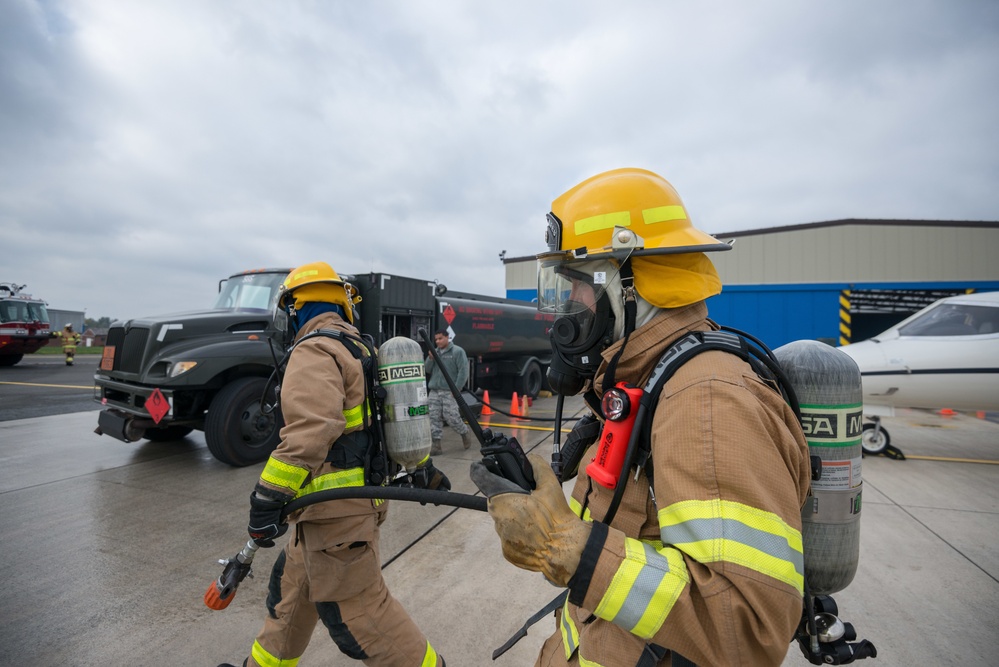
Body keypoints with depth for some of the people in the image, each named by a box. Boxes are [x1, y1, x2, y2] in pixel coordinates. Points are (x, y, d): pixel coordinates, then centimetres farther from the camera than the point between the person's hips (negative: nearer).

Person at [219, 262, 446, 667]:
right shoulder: (359, 349, 13)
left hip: (338, 509, -10)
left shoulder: (314, 351, -15)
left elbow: (309, 430, -31)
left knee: (356, 609, 4)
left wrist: (268, 497, -28)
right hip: (360, 495, 10)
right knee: (292, 586, 25)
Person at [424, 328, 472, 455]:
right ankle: (436, 444, 6)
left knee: (451, 417, -6)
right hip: (433, 391, 5)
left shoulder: (457, 351, -4)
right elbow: (427, 370, 12)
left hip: (449, 392, -5)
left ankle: (465, 433, 21)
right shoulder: (434, 352, 13)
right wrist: (430, 358, -6)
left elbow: (463, 372, -8)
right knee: (434, 418, 0)